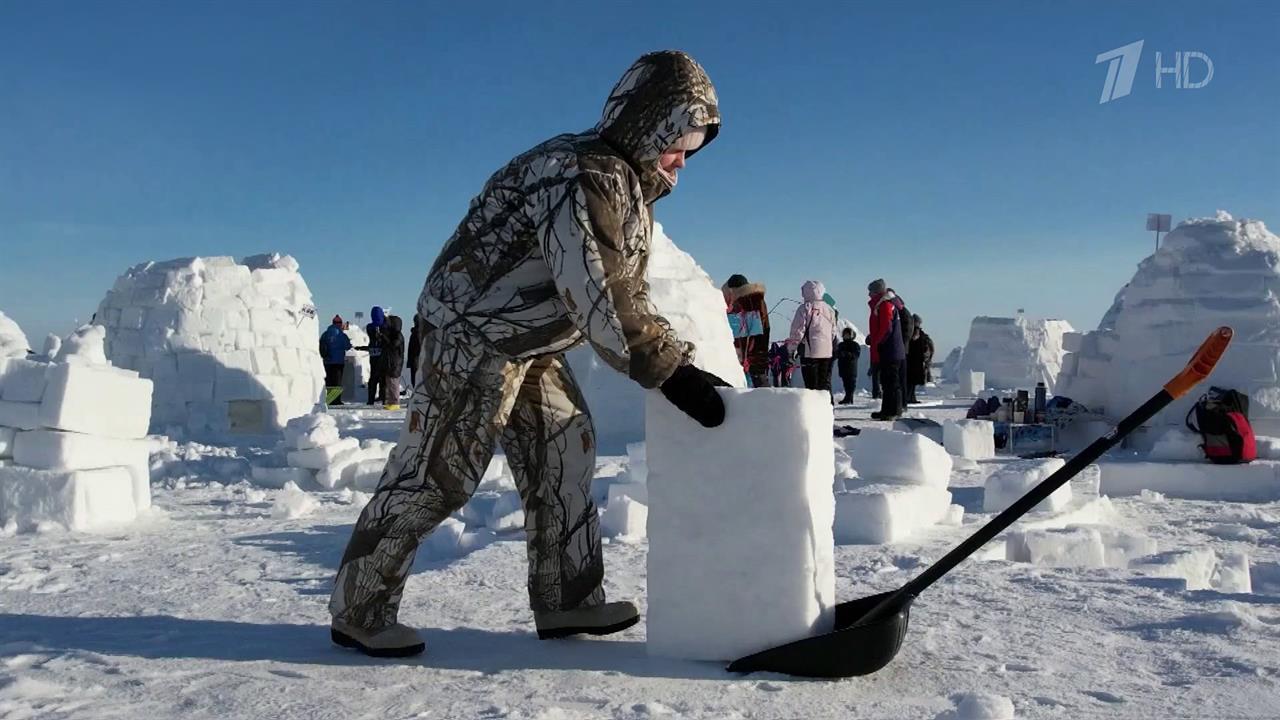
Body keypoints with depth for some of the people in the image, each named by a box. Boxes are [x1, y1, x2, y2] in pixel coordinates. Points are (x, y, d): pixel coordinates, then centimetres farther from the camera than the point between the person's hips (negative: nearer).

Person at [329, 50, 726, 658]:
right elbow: (597, 298, -30)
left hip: (527, 344, 11)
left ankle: (566, 601, 21)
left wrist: (683, 358, 1)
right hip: (473, 334, -11)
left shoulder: (628, 186, 11)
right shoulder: (586, 175, -22)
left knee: (563, 455, 11)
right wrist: (669, 374, -28)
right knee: (437, 471, -5)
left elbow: (629, 295, 12)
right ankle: (358, 609, 9)